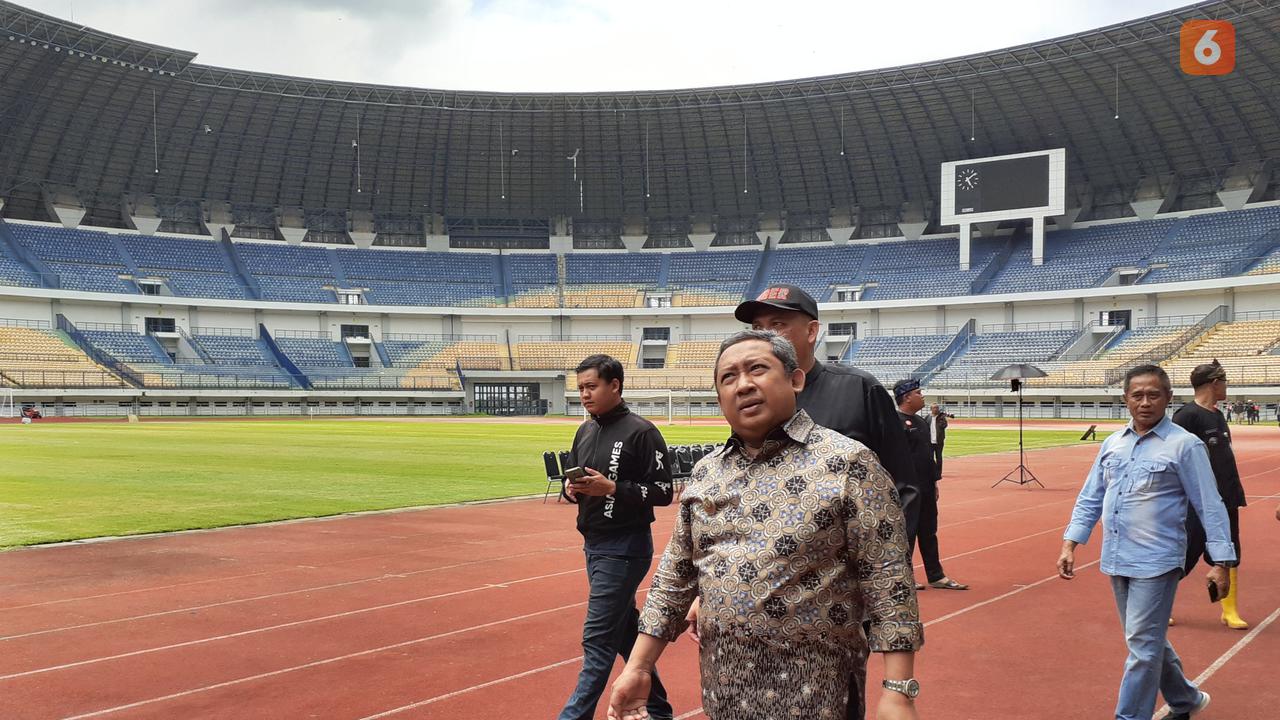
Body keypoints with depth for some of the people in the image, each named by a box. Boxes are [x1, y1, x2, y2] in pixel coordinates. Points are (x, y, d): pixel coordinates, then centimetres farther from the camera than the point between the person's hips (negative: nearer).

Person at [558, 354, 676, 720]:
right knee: (626, 631, 17)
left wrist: (611, 488, -23)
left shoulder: (641, 432, -13)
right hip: (593, 544, 8)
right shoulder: (585, 432, 11)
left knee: (597, 639, -5)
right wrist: (572, 490, -4)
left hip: (624, 548, -8)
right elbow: (574, 478, 20)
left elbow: (663, 491, -14)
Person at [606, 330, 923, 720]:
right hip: (721, 688, 5)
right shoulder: (705, 473, 7)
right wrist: (638, 667, 6)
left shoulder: (847, 462, -9)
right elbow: (676, 576, 11)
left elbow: (887, 579, -13)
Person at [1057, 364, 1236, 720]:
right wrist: (1070, 544, 5)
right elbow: (1090, 499, 13)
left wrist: (1221, 562, -9)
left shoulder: (1185, 445, -7)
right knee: (1149, 641, 19)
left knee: (1143, 646, -6)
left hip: (1156, 563, -6)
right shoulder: (1112, 443, 8)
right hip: (1117, 561, 6)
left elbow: (1210, 507, -6)